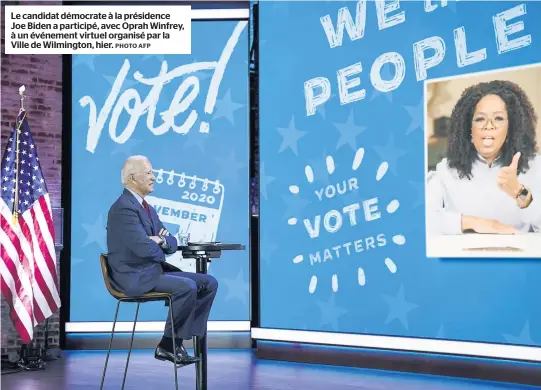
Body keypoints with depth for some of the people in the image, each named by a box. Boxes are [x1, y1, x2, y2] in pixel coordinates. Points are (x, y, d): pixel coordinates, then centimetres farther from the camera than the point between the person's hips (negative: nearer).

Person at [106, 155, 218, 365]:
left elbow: (171, 243, 14)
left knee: (209, 283, 0)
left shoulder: (148, 209, 17)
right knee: (187, 287, -27)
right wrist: (160, 249, -2)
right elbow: (143, 247, -24)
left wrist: (163, 240, -10)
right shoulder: (124, 208, -15)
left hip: (154, 270, 10)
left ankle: (180, 339, 1)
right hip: (135, 277, -10)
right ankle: (167, 345, -10)